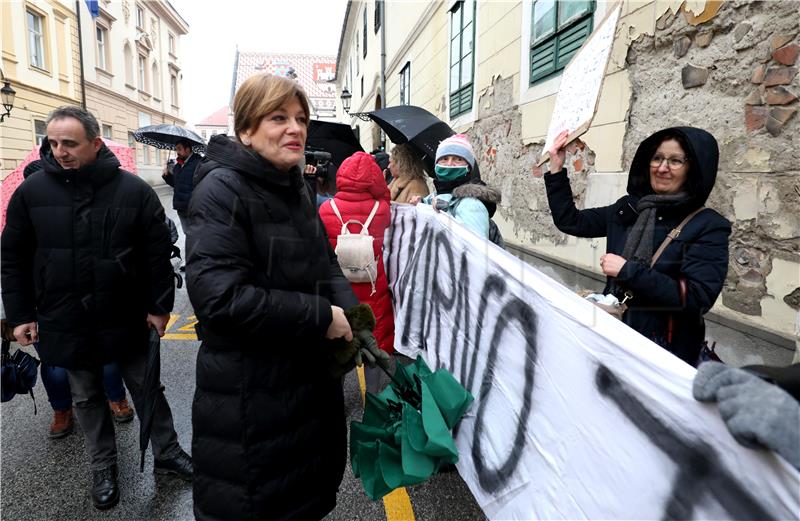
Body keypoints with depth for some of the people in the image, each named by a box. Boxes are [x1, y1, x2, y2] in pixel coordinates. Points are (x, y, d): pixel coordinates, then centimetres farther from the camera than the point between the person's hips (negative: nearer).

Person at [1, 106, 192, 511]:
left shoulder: (134, 191, -9)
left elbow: (157, 254, -5)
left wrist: (159, 306, -6)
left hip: (126, 319, -1)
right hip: (65, 321, 2)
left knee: (146, 388, 14)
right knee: (86, 397, 17)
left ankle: (167, 453, 33)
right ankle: (103, 467, 36)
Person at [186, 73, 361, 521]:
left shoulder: (297, 189, 8)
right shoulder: (223, 190, -17)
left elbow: (325, 265, 13)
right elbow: (220, 296, -27)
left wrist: (349, 313, -7)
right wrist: (321, 317, -22)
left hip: (310, 380, 8)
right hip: (248, 395, -7)